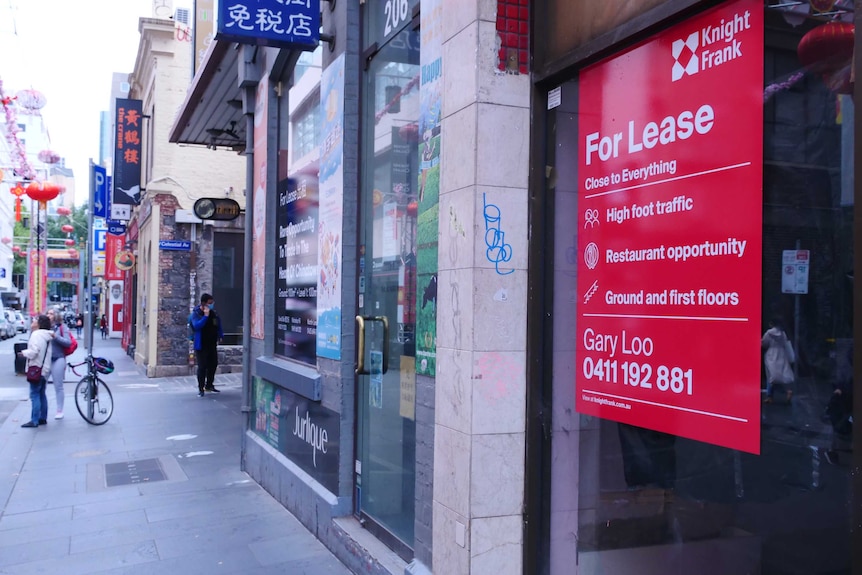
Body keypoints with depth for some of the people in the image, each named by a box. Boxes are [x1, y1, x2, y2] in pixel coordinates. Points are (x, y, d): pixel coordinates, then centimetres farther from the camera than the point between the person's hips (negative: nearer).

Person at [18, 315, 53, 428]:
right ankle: (43, 418, 20)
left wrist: (24, 352, -7)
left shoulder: (36, 335, -16)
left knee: (34, 395, -6)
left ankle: (34, 421, -6)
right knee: (41, 394, 15)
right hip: (44, 368, 10)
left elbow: (33, 352, -23)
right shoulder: (47, 335, 12)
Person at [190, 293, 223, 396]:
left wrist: (220, 336, 13)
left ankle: (209, 385, 29)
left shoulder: (213, 313, 4)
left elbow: (218, 324, 18)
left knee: (213, 365, 13)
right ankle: (200, 388, 6)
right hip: (201, 345, -6)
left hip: (212, 344, 6)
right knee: (202, 367, -5)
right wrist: (205, 316, -29)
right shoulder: (196, 313, -12)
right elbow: (196, 325, -27)